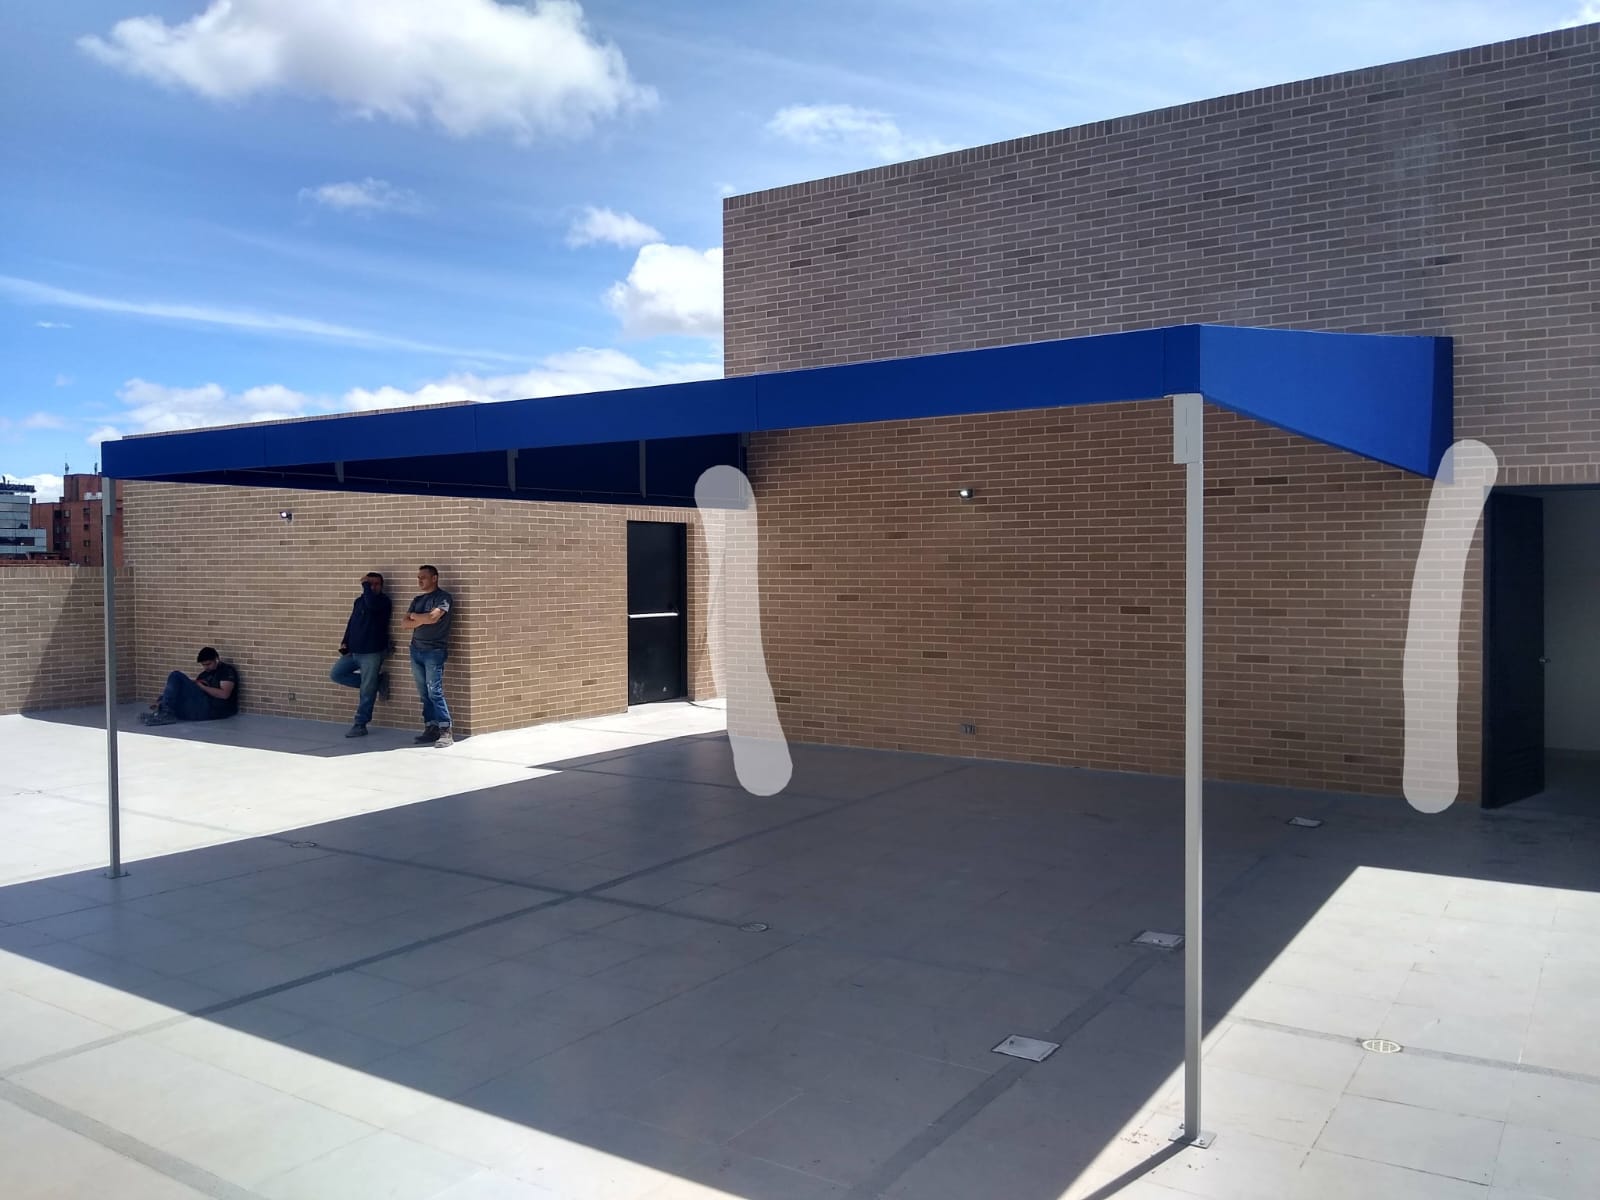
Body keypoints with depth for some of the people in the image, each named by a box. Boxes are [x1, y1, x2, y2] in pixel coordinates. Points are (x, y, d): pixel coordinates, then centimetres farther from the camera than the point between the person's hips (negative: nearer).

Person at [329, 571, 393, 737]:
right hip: (354, 651, 7)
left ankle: (360, 725, 6)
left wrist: (365, 585, -18)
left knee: (367, 692, -3)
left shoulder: (383, 601, -10)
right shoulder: (359, 601, 11)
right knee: (336, 674, 8)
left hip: (372, 653, -7)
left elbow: (371, 604, -33)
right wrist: (345, 642, 6)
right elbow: (351, 622, 18)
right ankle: (376, 682, 11)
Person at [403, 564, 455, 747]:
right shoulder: (418, 600, 17)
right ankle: (431, 728, 9)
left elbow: (433, 617, -19)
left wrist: (414, 616, -1)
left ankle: (445, 731, -11)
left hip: (434, 651, -7)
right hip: (416, 650, 7)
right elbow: (404, 623, 9)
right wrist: (422, 620, -8)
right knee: (424, 693, 5)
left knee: (434, 691, -12)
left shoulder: (442, 597, -3)